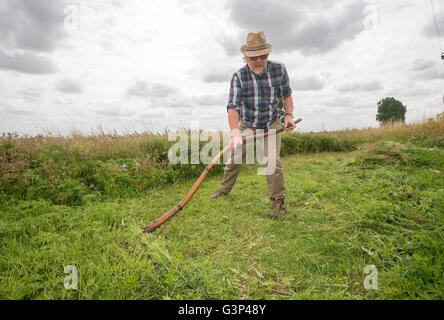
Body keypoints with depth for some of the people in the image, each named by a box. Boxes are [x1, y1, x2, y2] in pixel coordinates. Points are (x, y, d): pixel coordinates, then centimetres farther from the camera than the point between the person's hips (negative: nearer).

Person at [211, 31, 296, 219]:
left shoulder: (279, 70, -12)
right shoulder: (239, 76, -19)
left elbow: (286, 95, 2)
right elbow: (233, 106, -31)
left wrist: (289, 115, -14)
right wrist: (235, 132, -45)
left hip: (271, 124, 0)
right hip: (246, 124, 1)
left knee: (272, 159, -15)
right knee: (234, 157, 10)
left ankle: (279, 202, -4)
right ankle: (225, 189, 32)